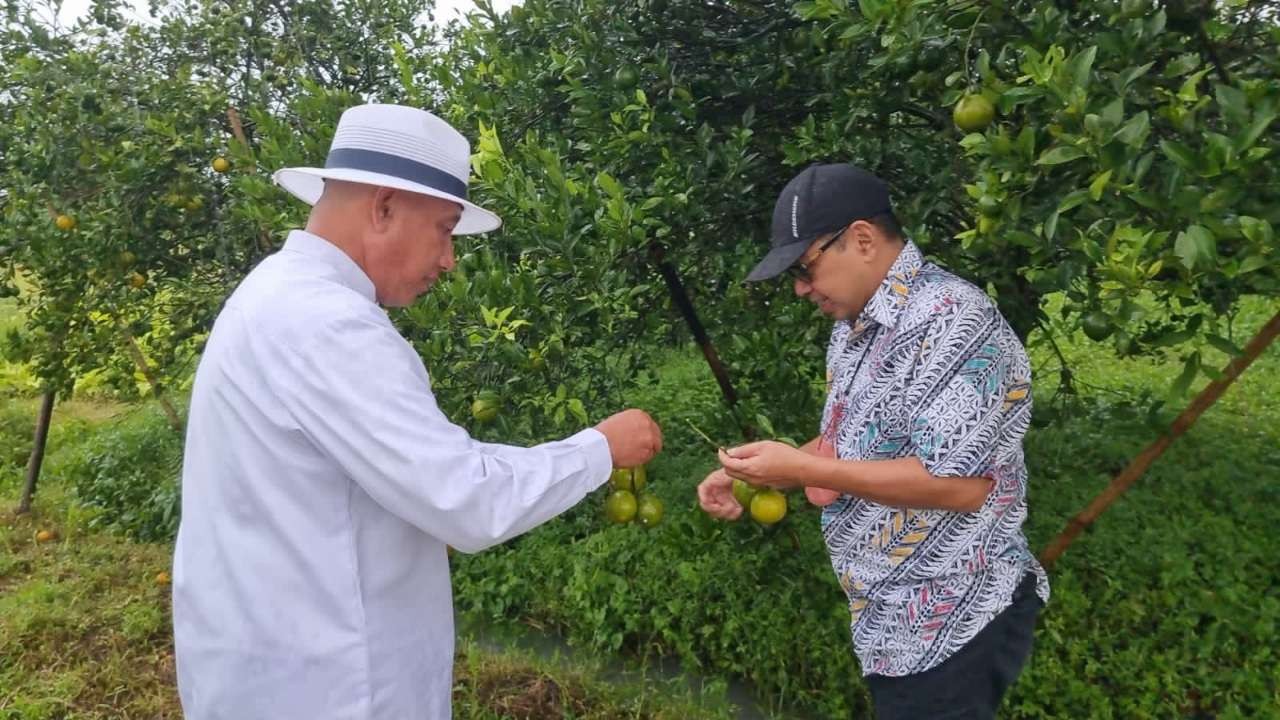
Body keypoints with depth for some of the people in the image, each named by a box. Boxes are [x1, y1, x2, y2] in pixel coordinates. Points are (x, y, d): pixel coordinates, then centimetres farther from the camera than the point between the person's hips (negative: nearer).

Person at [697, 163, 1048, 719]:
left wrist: (802, 469, -25)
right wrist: (750, 476, 0)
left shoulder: (952, 320, -23)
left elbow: (960, 483, -28)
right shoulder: (854, 326, 7)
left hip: (950, 626, -9)